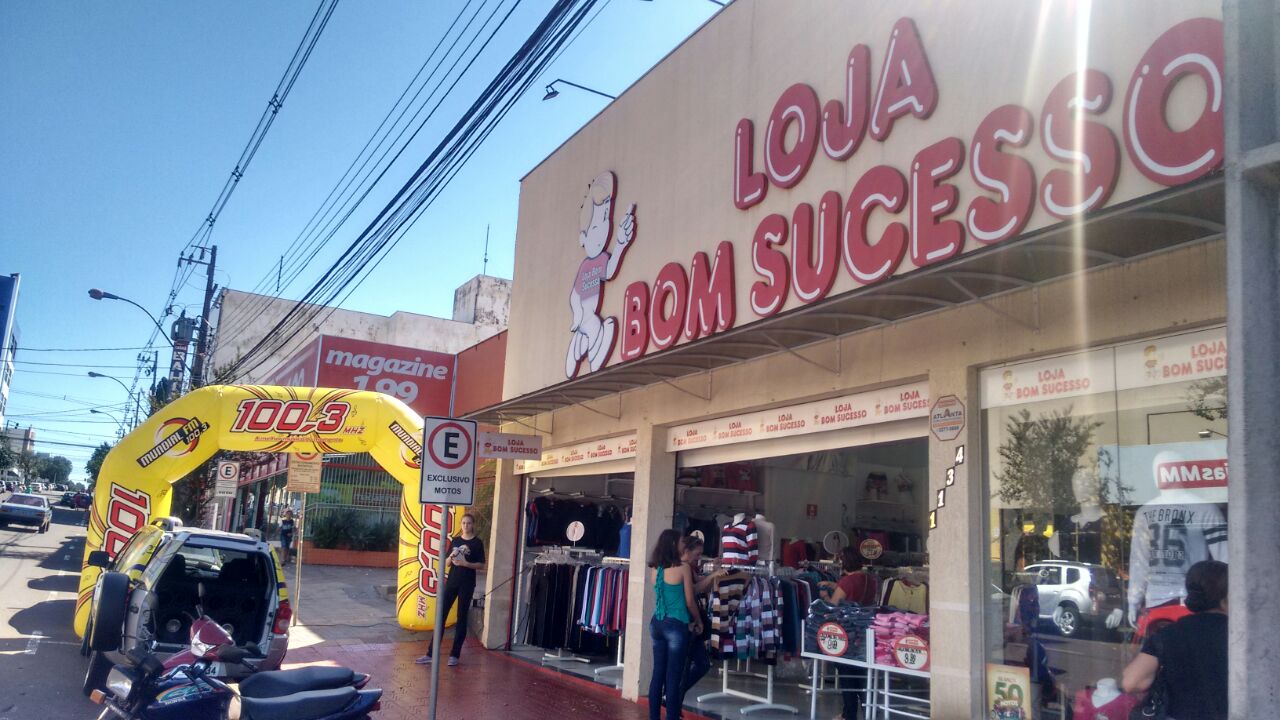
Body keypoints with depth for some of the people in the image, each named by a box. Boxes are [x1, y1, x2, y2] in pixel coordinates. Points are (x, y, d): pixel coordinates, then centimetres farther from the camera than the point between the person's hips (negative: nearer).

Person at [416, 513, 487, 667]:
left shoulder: (477, 543, -2)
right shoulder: (455, 540, 10)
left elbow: (481, 565, -5)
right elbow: (447, 563, 11)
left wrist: (465, 563, -18)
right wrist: (451, 557, -11)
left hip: (467, 584, -4)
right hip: (452, 581, 4)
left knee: (461, 618, 1)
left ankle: (454, 655, 8)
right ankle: (430, 654, 5)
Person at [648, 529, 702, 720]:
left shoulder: (656, 570, 7)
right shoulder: (683, 568, -10)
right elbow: (689, 601, -6)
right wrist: (698, 621, 12)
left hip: (657, 624, 6)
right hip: (676, 626, -6)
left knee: (658, 674, 11)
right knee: (674, 677, -1)